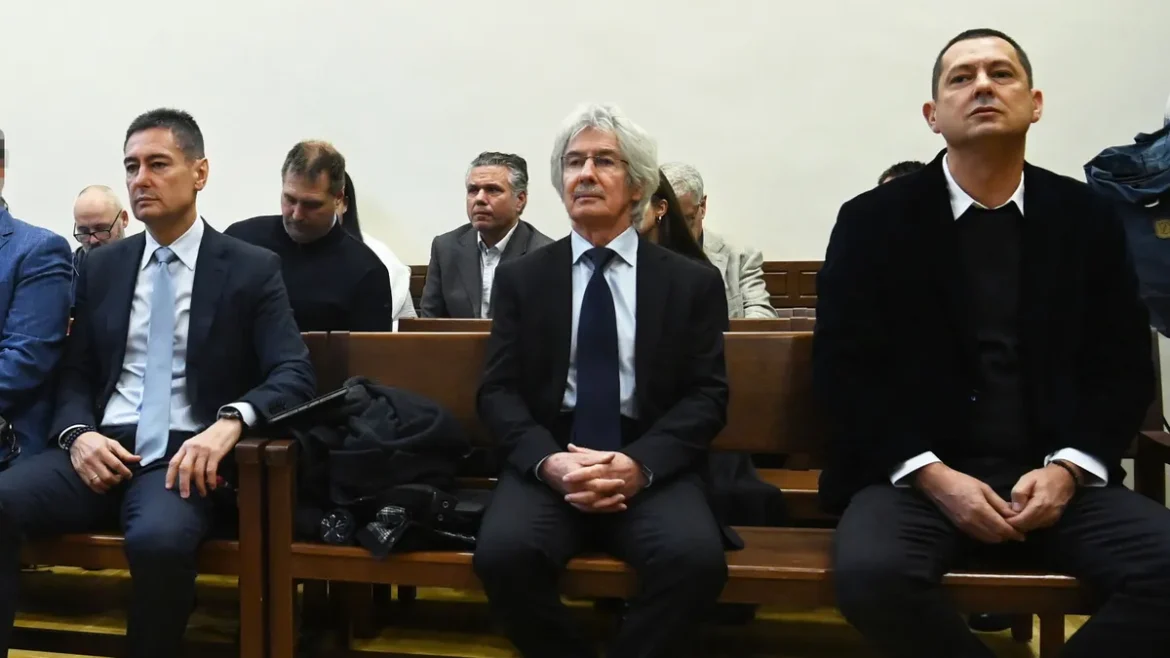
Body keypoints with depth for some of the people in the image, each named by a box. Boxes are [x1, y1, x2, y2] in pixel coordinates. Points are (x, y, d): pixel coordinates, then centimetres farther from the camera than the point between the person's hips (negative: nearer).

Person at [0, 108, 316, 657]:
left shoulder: (253, 269, 3)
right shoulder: (101, 267, 16)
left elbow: (294, 375, -5)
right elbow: (74, 375, 16)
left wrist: (230, 422, -25)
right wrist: (78, 433, -7)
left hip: (185, 454, -3)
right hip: (100, 449, 4)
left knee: (159, 537, -35)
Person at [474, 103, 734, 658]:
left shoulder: (692, 282, 8)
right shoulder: (521, 278, 11)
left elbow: (707, 396, 2)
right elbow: (498, 390, 4)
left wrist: (641, 463, -16)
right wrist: (548, 460, -16)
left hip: (652, 466, 0)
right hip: (549, 461, 1)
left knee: (696, 559, -30)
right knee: (502, 551, -29)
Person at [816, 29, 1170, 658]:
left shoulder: (1088, 218, 8)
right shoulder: (874, 220, 0)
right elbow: (842, 369, -3)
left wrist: (1067, 469, -9)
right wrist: (933, 476, -14)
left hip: (1054, 475, 3)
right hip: (916, 474, -2)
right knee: (871, 575, -31)